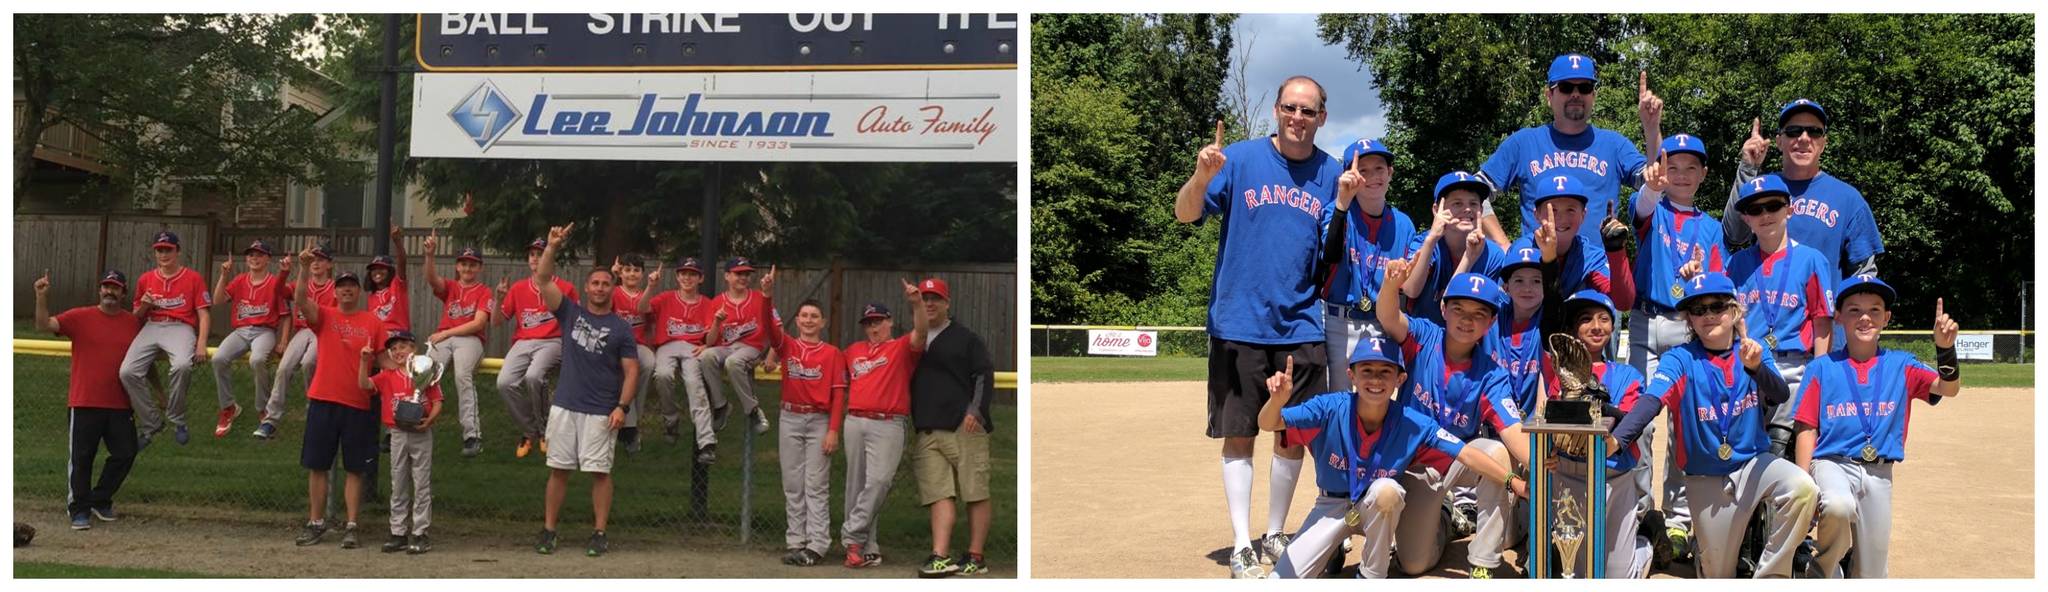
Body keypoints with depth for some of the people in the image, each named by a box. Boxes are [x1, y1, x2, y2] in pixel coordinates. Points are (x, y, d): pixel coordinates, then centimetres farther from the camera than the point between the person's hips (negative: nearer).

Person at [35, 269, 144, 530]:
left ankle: (100, 501, 22)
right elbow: (44, 325, -10)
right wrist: (41, 297, -25)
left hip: (120, 405, 3)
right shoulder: (80, 317, 0)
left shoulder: (135, 323, 7)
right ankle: (79, 509, 11)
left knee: (125, 454, 4)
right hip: (84, 403, -3)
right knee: (81, 457, 1)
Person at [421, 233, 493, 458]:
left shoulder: (484, 292, 10)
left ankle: (472, 435, -37)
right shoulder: (449, 287, 20)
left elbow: (478, 323, -3)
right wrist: (430, 255, -22)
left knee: (463, 375, -33)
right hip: (442, 337, 3)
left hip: (469, 339, -3)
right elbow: (432, 279, -3)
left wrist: (446, 333, -8)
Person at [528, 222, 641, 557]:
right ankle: (548, 531, 11)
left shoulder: (621, 328, 2)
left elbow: (631, 370, -1)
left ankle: (600, 535, 4)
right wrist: (552, 247, -13)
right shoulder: (571, 313, 8)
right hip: (564, 405, 2)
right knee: (558, 469, 5)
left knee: (599, 472, -2)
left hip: (601, 413, -2)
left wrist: (622, 407, -12)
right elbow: (543, 279, 0)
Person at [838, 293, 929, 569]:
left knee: (879, 480, -19)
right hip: (854, 423, 4)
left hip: (888, 425, -4)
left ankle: (852, 536, -14)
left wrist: (917, 303, -29)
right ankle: (867, 547, 10)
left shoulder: (901, 348, 7)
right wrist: (833, 429, 14)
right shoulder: (852, 351, 18)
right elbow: (841, 391, 20)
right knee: (857, 486, 5)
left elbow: (920, 333, -14)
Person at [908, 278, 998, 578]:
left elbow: (984, 375, -2)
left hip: (964, 429, -4)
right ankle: (941, 558, -13)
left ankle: (975, 558, -1)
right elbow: (907, 383, 27)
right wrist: (910, 424, 19)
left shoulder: (966, 339, 6)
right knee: (940, 495, -5)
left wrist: (975, 410, -14)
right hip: (927, 432, 4)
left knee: (975, 493, -4)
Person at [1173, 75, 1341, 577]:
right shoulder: (1241, 158, -2)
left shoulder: (1332, 174, 6)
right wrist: (1202, 177, -28)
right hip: (1240, 323, -3)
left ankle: (1275, 536, 22)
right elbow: (1185, 214, -8)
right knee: (1238, 435, -1)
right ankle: (1241, 547, 4)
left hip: (1301, 325, 3)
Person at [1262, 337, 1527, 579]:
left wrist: (1513, 481, -35)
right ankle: (1335, 549, 17)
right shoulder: (1330, 409, -22)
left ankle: (1372, 577, -14)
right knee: (1282, 580, -16)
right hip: (1332, 506, 0)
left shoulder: (1413, 425, -21)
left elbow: (1466, 454, -23)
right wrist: (1278, 398, -50)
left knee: (1386, 489, -37)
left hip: (1382, 508, 0)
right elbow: (1267, 424, -26)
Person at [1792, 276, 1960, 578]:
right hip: (1832, 464, -3)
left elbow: (1948, 388, -7)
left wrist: (1945, 348, -26)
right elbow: (1807, 430, 0)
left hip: (1879, 474, 3)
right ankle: (1824, 570, -10)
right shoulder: (1822, 368, 3)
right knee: (1838, 506, -37)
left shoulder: (1900, 365, 8)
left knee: (1870, 574, 6)